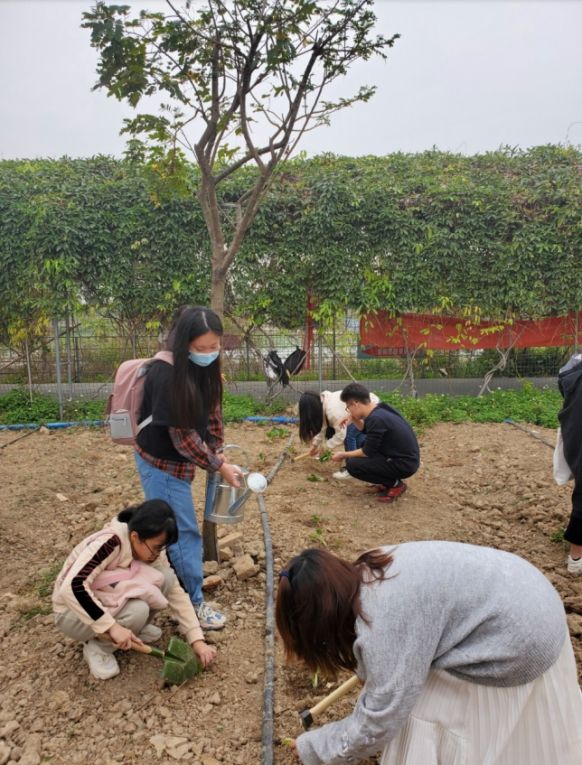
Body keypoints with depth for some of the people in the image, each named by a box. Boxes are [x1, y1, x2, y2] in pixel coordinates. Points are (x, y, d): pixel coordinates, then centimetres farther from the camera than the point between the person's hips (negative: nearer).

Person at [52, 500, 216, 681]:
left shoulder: (150, 549, -11)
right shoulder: (110, 543, -32)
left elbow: (176, 593, -9)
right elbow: (72, 587, -41)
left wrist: (197, 640, -15)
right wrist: (112, 626, -39)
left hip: (110, 602, 6)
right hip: (72, 612, -6)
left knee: (166, 578, -18)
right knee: (138, 610, -33)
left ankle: (134, 630, 4)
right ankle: (97, 647, -5)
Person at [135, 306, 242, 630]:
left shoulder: (205, 369, -5)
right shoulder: (166, 374, -29)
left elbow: (212, 412, 5)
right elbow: (182, 435, -24)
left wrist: (218, 453, -2)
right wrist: (219, 466, -16)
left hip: (175, 460, 8)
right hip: (162, 463, -8)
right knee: (184, 532, 3)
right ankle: (193, 603, 20)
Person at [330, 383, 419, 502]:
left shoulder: (376, 418, -24)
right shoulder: (379, 410, 4)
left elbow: (367, 452, -16)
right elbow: (368, 432, 21)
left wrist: (343, 455, -3)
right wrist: (357, 421, 2)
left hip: (404, 463, -9)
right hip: (405, 457, 9)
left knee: (352, 464, -15)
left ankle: (395, 484, -1)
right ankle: (389, 481, 16)